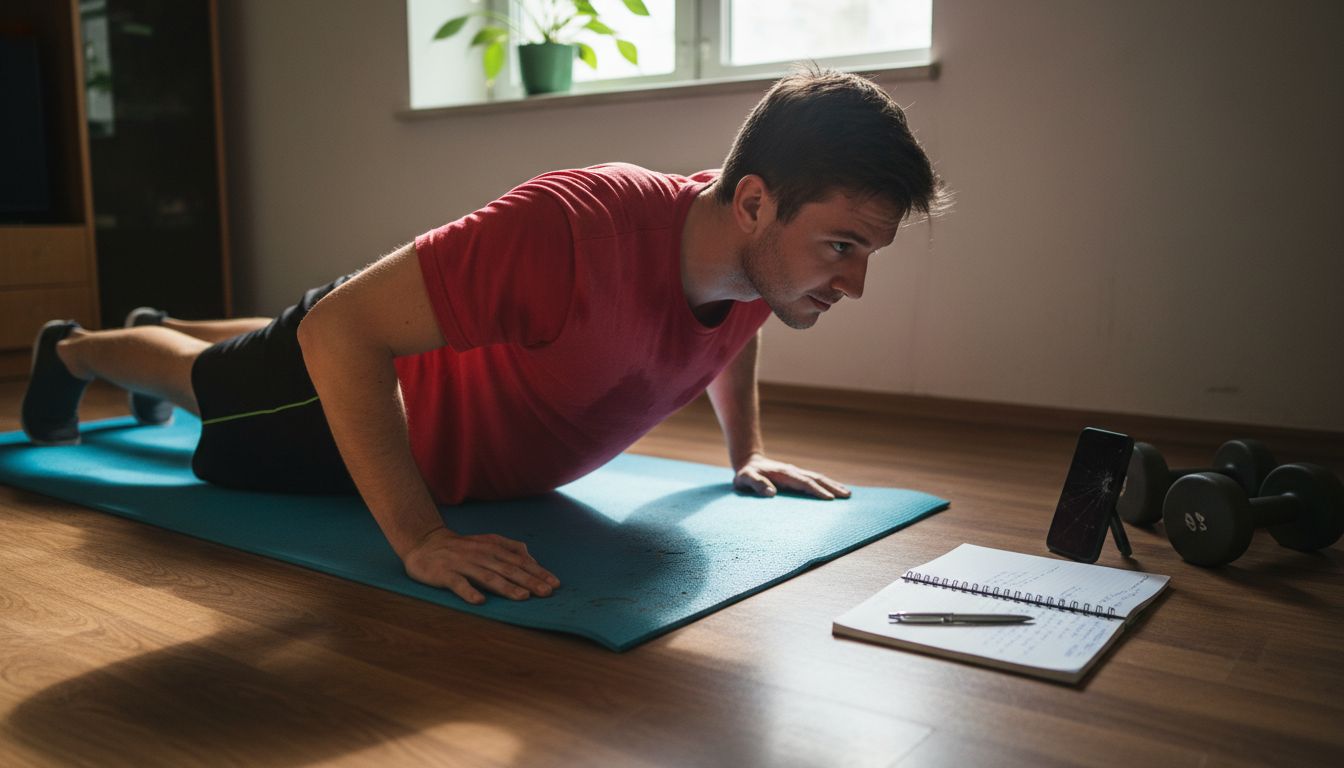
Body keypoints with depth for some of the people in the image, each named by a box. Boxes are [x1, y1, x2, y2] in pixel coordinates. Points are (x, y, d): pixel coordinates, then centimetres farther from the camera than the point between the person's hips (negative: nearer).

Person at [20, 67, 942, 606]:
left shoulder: (759, 251, -23)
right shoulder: (577, 230, -49)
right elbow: (338, 328, -43)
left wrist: (747, 453, 0)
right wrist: (421, 540, -47)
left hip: (453, 360, 7)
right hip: (371, 380, -6)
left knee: (266, 364, 38)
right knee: (208, 380, 28)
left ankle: (163, 326, 70)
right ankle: (71, 349, 60)